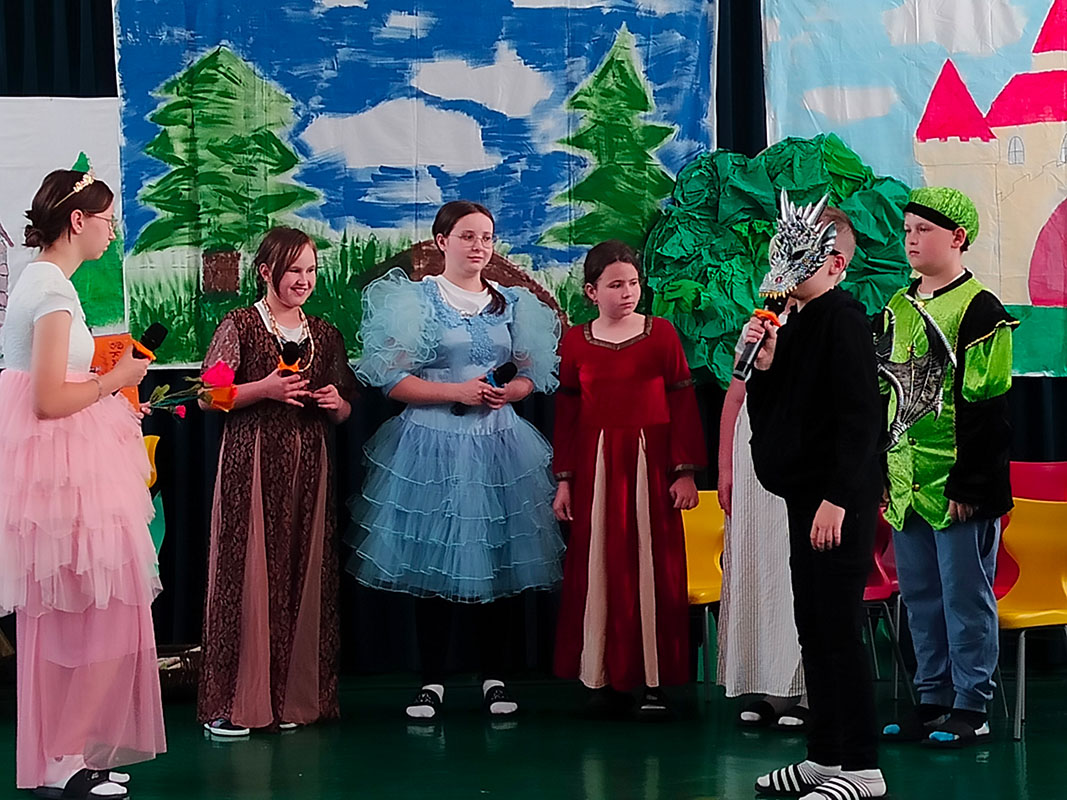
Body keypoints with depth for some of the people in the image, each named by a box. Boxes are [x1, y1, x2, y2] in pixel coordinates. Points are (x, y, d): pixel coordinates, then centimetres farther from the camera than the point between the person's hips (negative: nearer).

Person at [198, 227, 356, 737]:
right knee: (249, 573, -6)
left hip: (309, 465, 5)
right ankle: (235, 701, -2)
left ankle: (295, 697, 11)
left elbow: (345, 412, 20)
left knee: (304, 574, 3)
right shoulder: (239, 325, 1)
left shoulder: (324, 334, 14)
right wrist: (264, 389, -16)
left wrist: (336, 402, -2)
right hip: (252, 461, -4)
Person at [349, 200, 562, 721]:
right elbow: (392, 379, -5)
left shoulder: (512, 304, 12)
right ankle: (432, 681, 7)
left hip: (498, 443, 3)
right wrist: (456, 391, -14)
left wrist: (509, 392, -7)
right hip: (433, 443, -3)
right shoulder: (414, 299, 0)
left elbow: (533, 374, 15)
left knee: (497, 557, 2)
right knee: (433, 562, -2)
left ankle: (495, 677, 13)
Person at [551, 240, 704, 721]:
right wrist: (564, 480, 5)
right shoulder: (576, 342, 5)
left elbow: (683, 404, 1)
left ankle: (654, 681, 6)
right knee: (600, 568, 3)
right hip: (596, 466, 1)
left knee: (652, 566, 0)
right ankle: (606, 679, 10)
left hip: (650, 463, -1)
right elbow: (567, 414, 8)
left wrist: (685, 471, -3)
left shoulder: (661, 334, 1)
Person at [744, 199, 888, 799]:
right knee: (814, 631, 13)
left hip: (839, 501, -10)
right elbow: (768, 410, 18)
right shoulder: (796, 323, 16)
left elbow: (860, 414, -20)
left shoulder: (842, 317, -13)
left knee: (838, 630, -6)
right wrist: (764, 362, 0)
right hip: (805, 494, 10)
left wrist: (837, 497, -23)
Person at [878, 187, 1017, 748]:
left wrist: (968, 483, -16)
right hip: (906, 484, 7)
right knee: (920, 596, 12)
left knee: (964, 595, -1)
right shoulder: (898, 308, 13)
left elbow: (985, 405, -13)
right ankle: (932, 698, 22)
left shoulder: (980, 310, -10)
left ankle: (971, 707, 7)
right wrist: (880, 471, 15)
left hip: (959, 485, -7)